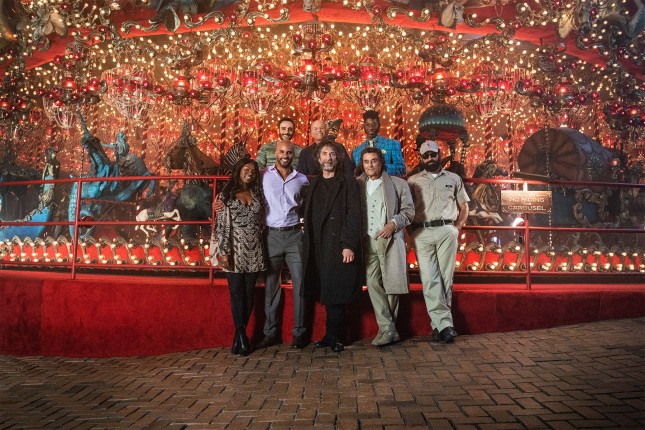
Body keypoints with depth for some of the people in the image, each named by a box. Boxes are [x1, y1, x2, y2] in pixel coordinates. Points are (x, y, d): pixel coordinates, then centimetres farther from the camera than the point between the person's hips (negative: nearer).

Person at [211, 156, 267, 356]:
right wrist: (223, 252, -12)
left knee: (249, 293, 5)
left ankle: (239, 335, 16)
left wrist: (261, 243, 6)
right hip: (235, 249, -3)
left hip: (254, 251, 3)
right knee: (237, 293, 0)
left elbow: (261, 221, 13)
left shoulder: (257, 193, 10)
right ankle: (241, 336, 10)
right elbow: (222, 225, -6)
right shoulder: (226, 195, -1)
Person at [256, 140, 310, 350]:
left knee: (300, 283, 0)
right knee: (271, 285, 6)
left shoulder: (301, 179, 9)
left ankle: (299, 332, 10)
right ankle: (271, 332, 15)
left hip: (294, 235, 1)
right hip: (271, 235, -1)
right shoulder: (264, 175, 3)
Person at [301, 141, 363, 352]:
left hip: (339, 245, -4)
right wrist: (308, 245, 6)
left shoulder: (348, 183, 2)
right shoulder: (313, 185, 18)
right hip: (318, 248, 4)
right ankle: (331, 335, 18)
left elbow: (354, 216, -6)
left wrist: (349, 245, -15)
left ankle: (333, 335, 9)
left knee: (335, 292, -2)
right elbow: (308, 217, 15)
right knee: (325, 292, 8)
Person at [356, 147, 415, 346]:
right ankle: (388, 329, 1)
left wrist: (394, 223, -10)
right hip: (367, 241, 2)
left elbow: (409, 210, 6)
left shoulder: (398, 184, 8)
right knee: (373, 284, -4)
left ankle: (387, 327, 10)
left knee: (392, 283, -2)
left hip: (390, 240, -2)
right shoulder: (357, 184, 13)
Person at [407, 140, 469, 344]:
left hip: (446, 231, 1)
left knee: (445, 277, -2)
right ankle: (444, 323, -10)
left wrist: (457, 227, 5)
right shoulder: (413, 181, 13)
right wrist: (412, 231, -1)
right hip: (422, 233, 0)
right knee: (429, 279, -10)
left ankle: (439, 324, 4)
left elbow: (464, 206, 19)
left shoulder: (454, 179, 16)